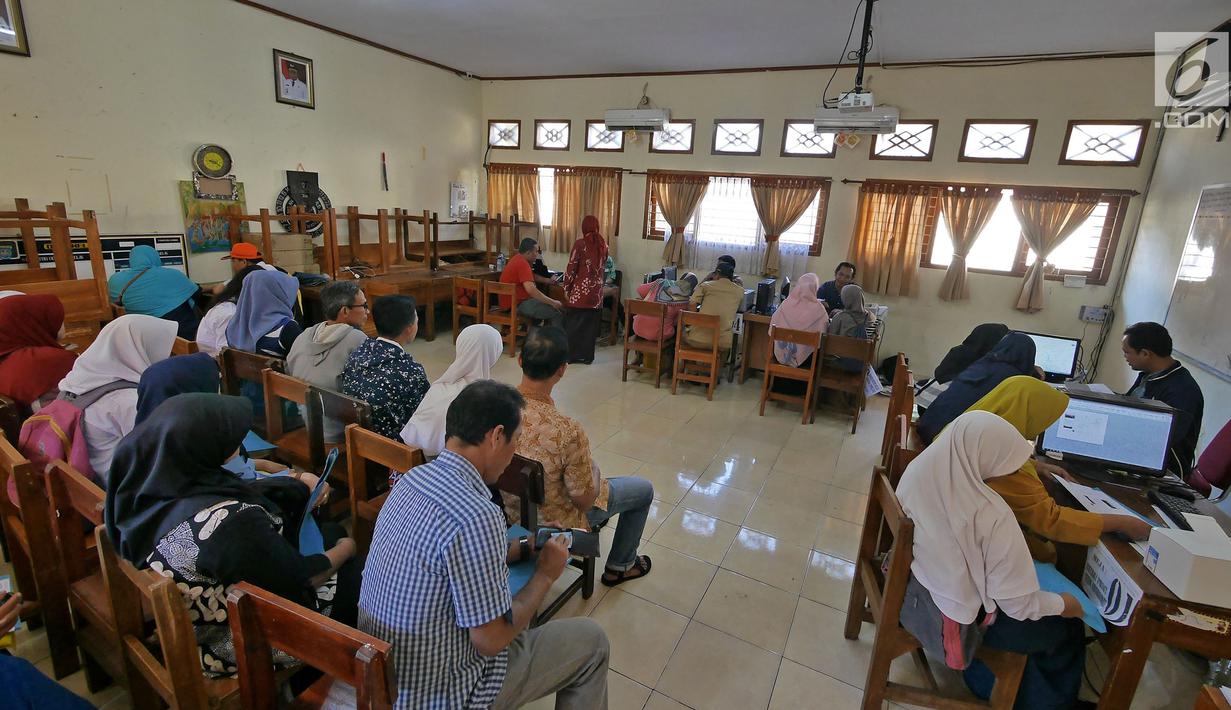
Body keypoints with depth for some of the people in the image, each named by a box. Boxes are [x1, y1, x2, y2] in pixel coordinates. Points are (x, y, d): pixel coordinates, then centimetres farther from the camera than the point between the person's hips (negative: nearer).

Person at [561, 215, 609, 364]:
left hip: (580, 290, -4)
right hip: (596, 291, 4)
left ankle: (571, 355, 10)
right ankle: (587, 356, 14)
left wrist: (566, 288, -2)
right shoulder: (603, 244, 5)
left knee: (573, 323, 5)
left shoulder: (580, 244, -10)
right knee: (591, 324, 9)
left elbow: (571, 268, -10)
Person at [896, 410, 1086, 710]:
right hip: (957, 622, -6)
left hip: (910, 589, 6)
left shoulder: (919, 469, -16)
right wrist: (1064, 604, 1)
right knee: (1068, 628, 21)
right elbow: (1018, 605, -20)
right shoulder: (991, 515, -33)